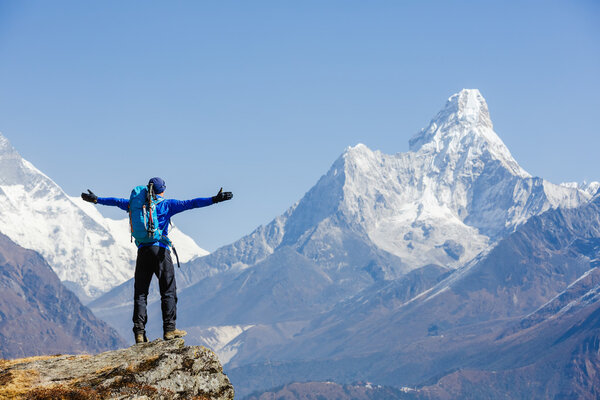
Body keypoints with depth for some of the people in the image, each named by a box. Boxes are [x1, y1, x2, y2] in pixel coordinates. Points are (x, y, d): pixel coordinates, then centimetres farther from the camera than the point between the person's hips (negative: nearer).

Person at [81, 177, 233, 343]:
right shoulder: (167, 204, 4)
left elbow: (117, 201, 25)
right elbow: (189, 203, -7)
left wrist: (96, 199, 38)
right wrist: (214, 199, -11)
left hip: (142, 250, 4)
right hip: (160, 249, -3)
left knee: (140, 292, 5)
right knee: (168, 291, 0)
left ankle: (139, 332, -3)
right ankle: (169, 329, -7)